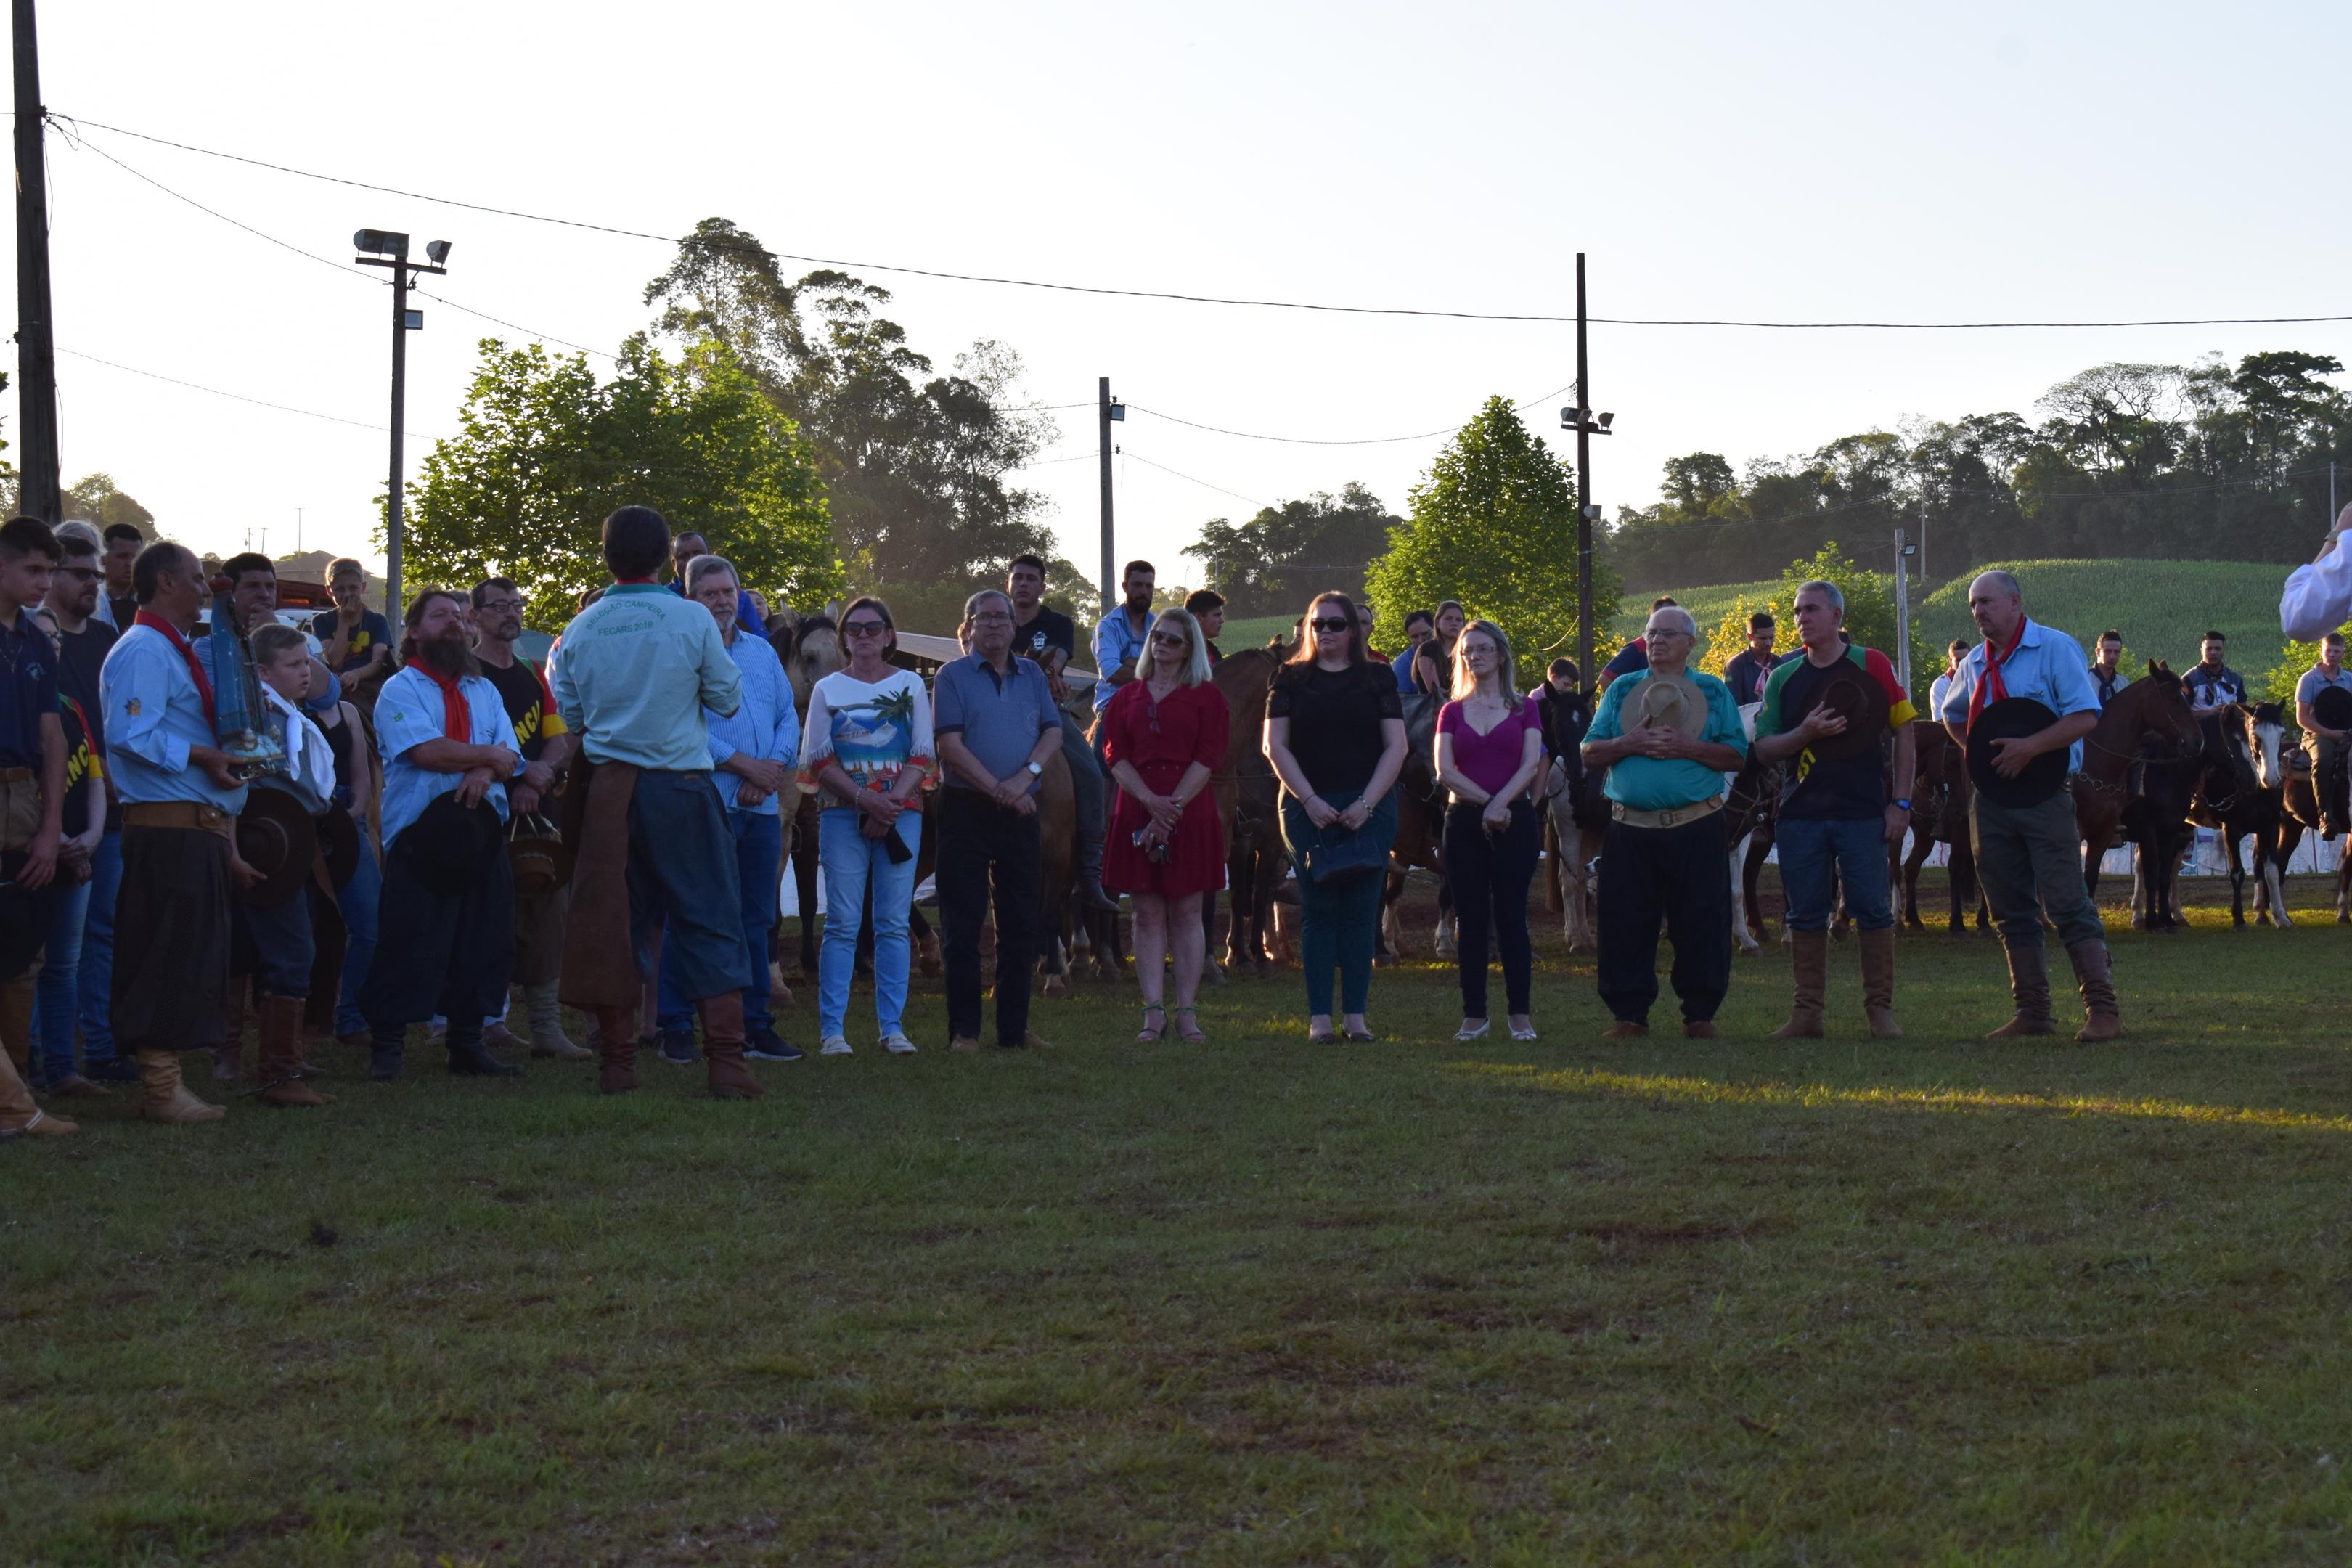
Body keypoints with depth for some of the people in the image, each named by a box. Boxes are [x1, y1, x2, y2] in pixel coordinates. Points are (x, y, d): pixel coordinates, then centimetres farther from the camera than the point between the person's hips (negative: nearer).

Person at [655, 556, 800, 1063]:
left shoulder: (762, 652, 18)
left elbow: (788, 717, 14)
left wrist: (774, 767, -4)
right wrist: (743, 764, -13)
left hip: (762, 806, 6)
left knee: (756, 919, 10)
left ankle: (755, 1026, 16)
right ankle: (676, 1026, 0)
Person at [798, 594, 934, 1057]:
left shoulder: (910, 685, 10)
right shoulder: (827, 689, 9)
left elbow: (923, 757, 5)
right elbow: (818, 760, 2)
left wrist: (891, 802, -10)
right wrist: (863, 798, -11)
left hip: (901, 812, 1)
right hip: (842, 815, -1)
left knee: (894, 923, 0)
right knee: (842, 923, -5)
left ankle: (892, 1026, 4)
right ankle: (832, 1028, -4)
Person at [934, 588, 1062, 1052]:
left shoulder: (1032, 675, 13)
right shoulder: (952, 677, 0)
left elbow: (1053, 732, 5)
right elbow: (951, 746, -9)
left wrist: (1026, 776, -13)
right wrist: (998, 790, -15)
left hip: (1020, 812, 4)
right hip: (967, 809, -4)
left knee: (1021, 924, 6)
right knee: (964, 924, -2)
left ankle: (1014, 1028, 14)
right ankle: (964, 1030, 1)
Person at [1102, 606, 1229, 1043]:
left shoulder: (1207, 696, 4)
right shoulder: (1127, 696, 11)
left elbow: (1207, 759, -5)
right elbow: (1115, 754, 1)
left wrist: (1173, 808, -15)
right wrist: (1151, 802, -15)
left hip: (1191, 814, -2)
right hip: (1136, 813, 2)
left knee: (1186, 913, 1)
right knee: (1148, 914, 1)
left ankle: (1186, 1012, 3)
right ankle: (1153, 1012, 2)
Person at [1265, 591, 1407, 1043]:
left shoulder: (1376, 680, 8)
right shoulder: (1292, 679, 8)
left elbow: (1396, 745, 3)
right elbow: (1274, 745, 2)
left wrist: (1367, 803, -8)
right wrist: (1309, 801, -9)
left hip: (1368, 810, 0)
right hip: (1308, 810, 0)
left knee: (1360, 912, -1)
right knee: (1318, 911, -2)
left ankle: (1355, 1014, 3)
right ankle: (1319, 1016, 0)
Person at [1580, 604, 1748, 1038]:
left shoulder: (1713, 691, 9)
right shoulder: (1621, 689, 13)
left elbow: (1737, 755, 1)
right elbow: (1590, 753, 9)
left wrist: (1685, 747, -13)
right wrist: (1631, 744, -9)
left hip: (1695, 827, -1)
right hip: (1630, 827, 1)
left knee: (1701, 922, -1)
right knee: (1625, 922, 0)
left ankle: (1700, 1014, 8)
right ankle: (1629, 1013, 7)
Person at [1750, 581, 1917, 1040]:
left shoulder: (1870, 665, 2)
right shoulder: (1783, 678, 9)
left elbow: (1904, 732, 3)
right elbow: (1763, 748, 7)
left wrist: (1901, 802, -3)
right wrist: (1805, 733, -12)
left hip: (1863, 812, -3)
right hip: (1800, 814, 3)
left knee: (1874, 912, -3)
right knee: (1806, 916, 4)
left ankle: (1880, 1010, 5)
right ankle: (1807, 1013, 10)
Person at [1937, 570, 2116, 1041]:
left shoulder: (2055, 648, -6)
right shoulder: (1975, 664, 14)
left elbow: (2086, 716, -14)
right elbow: (1952, 715, 30)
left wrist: (2029, 747, -22)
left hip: (2043, 794, -7)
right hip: (1991, 799, 7)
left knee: (2068, 905, -11)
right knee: (2012, 912, 8)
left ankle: (2102, 1008, -12)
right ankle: (2033, 1012, 13)